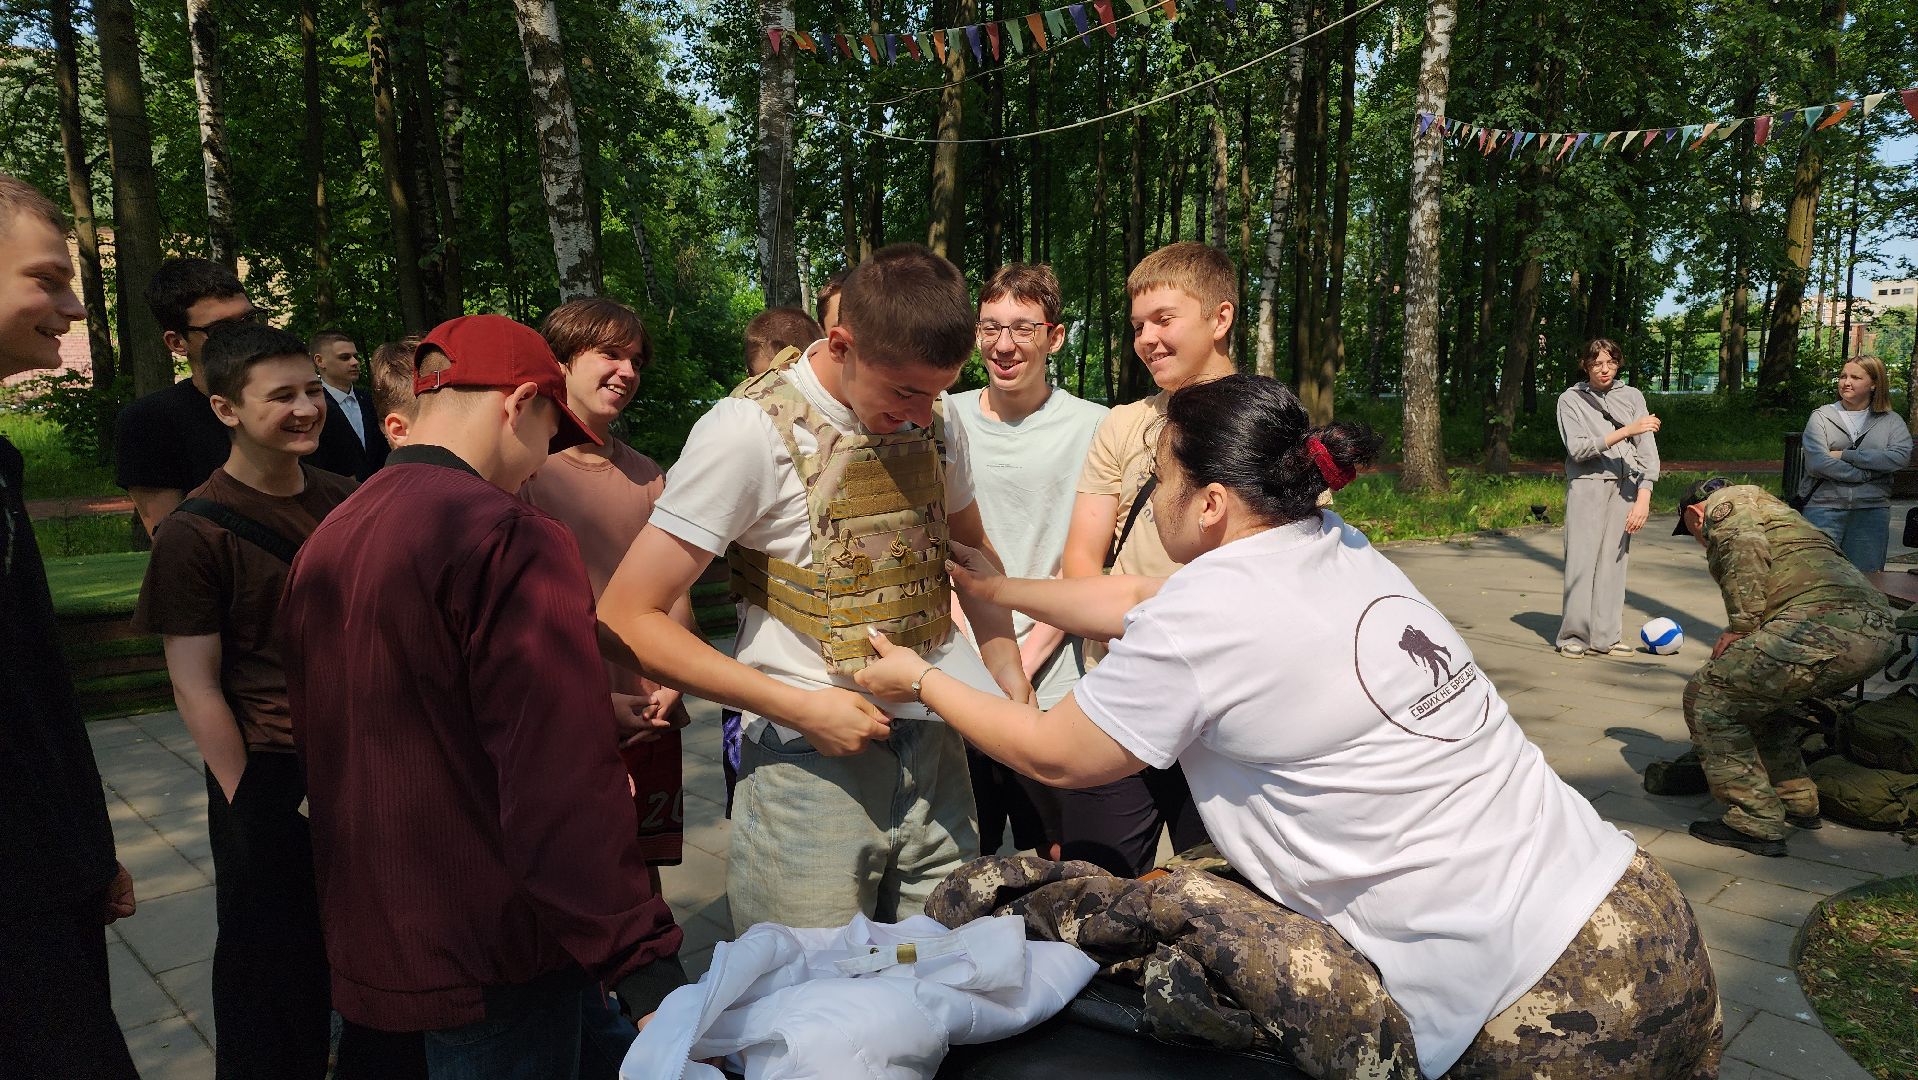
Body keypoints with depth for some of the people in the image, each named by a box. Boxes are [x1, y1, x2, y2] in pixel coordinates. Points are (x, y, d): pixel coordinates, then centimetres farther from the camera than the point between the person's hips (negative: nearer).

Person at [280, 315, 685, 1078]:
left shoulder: (322, 543, 6)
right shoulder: (512, 543, -22)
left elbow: (319, 746, 15)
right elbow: (565, 783, -28)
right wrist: (644, 964, -25)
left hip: (365, 949, 8)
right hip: (491, 959, -8)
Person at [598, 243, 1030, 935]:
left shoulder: (934, 424, 4)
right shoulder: (751, 430, -14)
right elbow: (626, 620, -14)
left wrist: (1012, 684, 8)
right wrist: (800, 707, -17)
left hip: (934, 749, 5)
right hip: (812, 766, -5)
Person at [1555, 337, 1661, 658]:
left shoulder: (1631, 396, 10)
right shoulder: (1571, 399, 3)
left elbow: (1647, 450, 5)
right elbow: (1577, 448, -9)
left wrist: (1644, 497, -5)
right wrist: (1626, 431, -17)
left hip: (1625, 487, 2)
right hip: (1587, 486, -2)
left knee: (1614, 560, 2)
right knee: (1582, 559, -6)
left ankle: (1606, 636, 7)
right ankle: (1574, 635, 0)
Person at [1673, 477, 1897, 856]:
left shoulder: (1724, 503, 12)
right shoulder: (1772, 509, 39)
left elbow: (1745, 548, -13)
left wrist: (1740, 628, -7)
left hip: (1824, 623, -10)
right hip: (1877, 630, 10)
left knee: (1707, 697, -1)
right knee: (1757, 691, 29)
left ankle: (1755, 824, 2)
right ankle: (1799, 804, 32)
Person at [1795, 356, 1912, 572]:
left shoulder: (1891, 421, 10)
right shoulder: (1821, 416, 3)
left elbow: (1901, 456, -10)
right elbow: (1817, 463, -12)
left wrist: (1845, 455, -13)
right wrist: (1869, 473, -10)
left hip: (1872, 511, 2)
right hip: (1824, 507, -2)